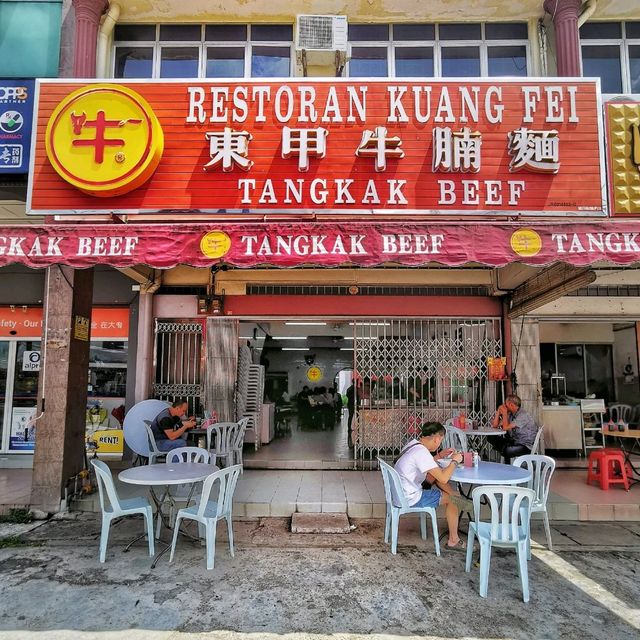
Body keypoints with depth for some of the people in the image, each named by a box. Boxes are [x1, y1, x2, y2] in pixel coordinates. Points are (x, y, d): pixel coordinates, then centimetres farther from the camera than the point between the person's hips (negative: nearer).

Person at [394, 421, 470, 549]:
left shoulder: (413, 443, 3)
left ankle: (456, 497, 24)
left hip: (399, 492, 9)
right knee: (451, 499, 6)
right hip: (410, 499, -9)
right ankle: (453, 540, 17)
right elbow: (443, 479, -26)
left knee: (435, 474, 16)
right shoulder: (422, 452, -26)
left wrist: (440, 455, 15)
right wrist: (455, 461, -11)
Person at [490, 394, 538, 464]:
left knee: (506, 450, -35)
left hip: (526, 446, -9)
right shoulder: (510, 414, 6)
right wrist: (498, 411, 0)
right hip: (514, 441, 9)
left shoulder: (523, 415, -20)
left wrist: (504, 413, -14)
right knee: (492, 439, -3)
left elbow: (505, 427, -25)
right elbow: (495, 425, 9)